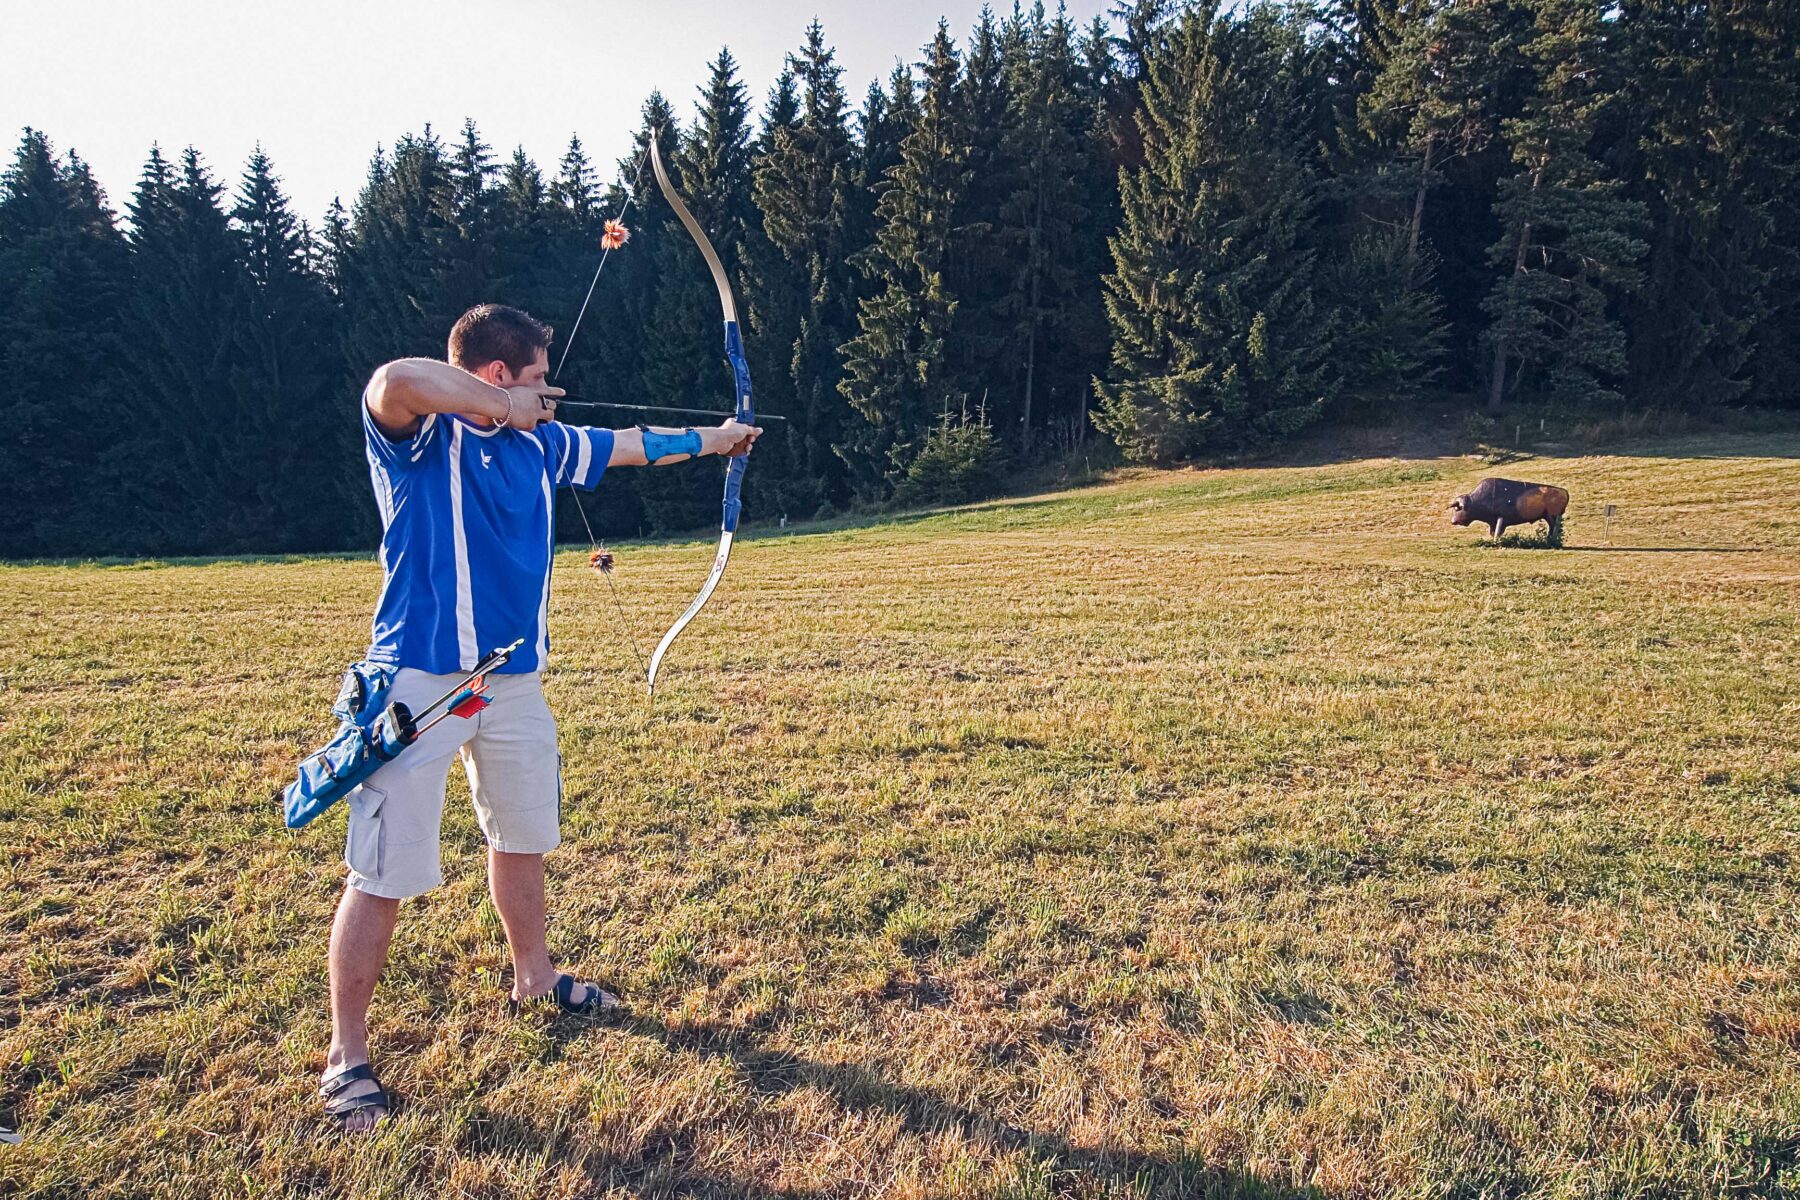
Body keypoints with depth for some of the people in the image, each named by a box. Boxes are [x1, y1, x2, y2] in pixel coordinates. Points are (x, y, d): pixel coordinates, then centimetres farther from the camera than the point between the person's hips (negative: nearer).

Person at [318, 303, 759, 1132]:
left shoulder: (539, 442, 9)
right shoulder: (420, 435, -11)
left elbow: (629, 446, 21)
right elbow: (393, 380, -34)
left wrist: (713, 439, 30)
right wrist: (504, 407, -21)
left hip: (513, 681, 7)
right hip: (421, 681, -7)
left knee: (521, 837, 22)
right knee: (383, 875, 0)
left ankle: (533, 977, 43)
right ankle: (346, 1056, 17)